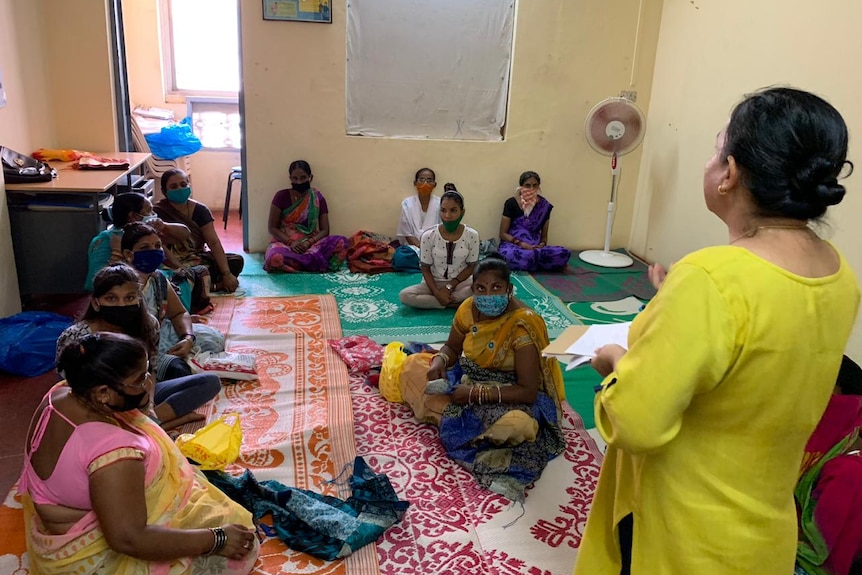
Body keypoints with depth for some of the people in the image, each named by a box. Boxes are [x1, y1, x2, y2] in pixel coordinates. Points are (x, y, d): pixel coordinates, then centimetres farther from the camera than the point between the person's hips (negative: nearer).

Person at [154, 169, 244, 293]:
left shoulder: (200, 210, -1)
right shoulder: (158, 213, -11)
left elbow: (214, 242, -7)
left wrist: (227, 274, -15)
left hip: (200, 258, 5)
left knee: (237, 261, -13)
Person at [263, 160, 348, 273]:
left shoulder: (318, 199, 4)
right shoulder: (281, 196, -1)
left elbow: (324, 230, 2)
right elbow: (272, 228, -1)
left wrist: (308, 242, -17)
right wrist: (290, 242, -17)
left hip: (311, 244, 2)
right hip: (285, 242, -1)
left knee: (341, 241, -27)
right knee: (275, 258, -39)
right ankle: (318, 263, -24)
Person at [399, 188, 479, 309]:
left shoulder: (472, 235, -11)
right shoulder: (428, 235, -12)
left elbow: (471, 266, -4)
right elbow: (425, 268, -5)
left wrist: (449, 287, -12)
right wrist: (436, 292, -18)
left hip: (460, 282, -1)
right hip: (434, 282, 1)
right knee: (404, 295, -26)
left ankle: (441, 301, -18)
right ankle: (456, 303, -20)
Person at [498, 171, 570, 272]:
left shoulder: (544, 205, 9)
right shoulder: (511, 203, -1)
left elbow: (544, 235, 14)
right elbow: (503, 234, -2)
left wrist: (542, 245, -10)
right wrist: (521, 244, -18)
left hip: (535, 247, 3)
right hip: (513, 245, -3)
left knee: (563, 253, -26)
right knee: (525, 256, -42)